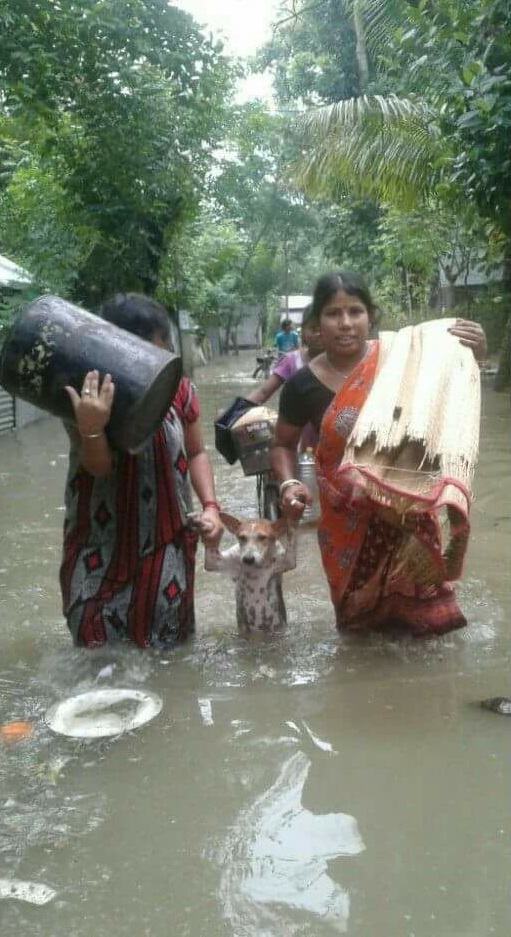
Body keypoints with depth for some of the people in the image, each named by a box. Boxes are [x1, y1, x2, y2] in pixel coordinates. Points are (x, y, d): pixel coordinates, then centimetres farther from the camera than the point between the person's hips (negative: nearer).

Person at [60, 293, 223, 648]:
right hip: (101, 545, -1)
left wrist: (210, 505, -5)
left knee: (165, 646, 11)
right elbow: (99, 467, -15)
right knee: (98, 646, 6)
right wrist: (91, 429, -34)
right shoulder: (87, 396, -11)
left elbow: (195, 453, 8)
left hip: (166, 542, 2)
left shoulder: (178, 389, -6)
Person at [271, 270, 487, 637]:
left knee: (416, 604, 13)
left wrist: (473, 355, -18)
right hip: (347, 519, 1)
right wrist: (289, 484, -13)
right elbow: (284, 444, 7)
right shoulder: (304, 384, -9)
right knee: (359, 611, 18)